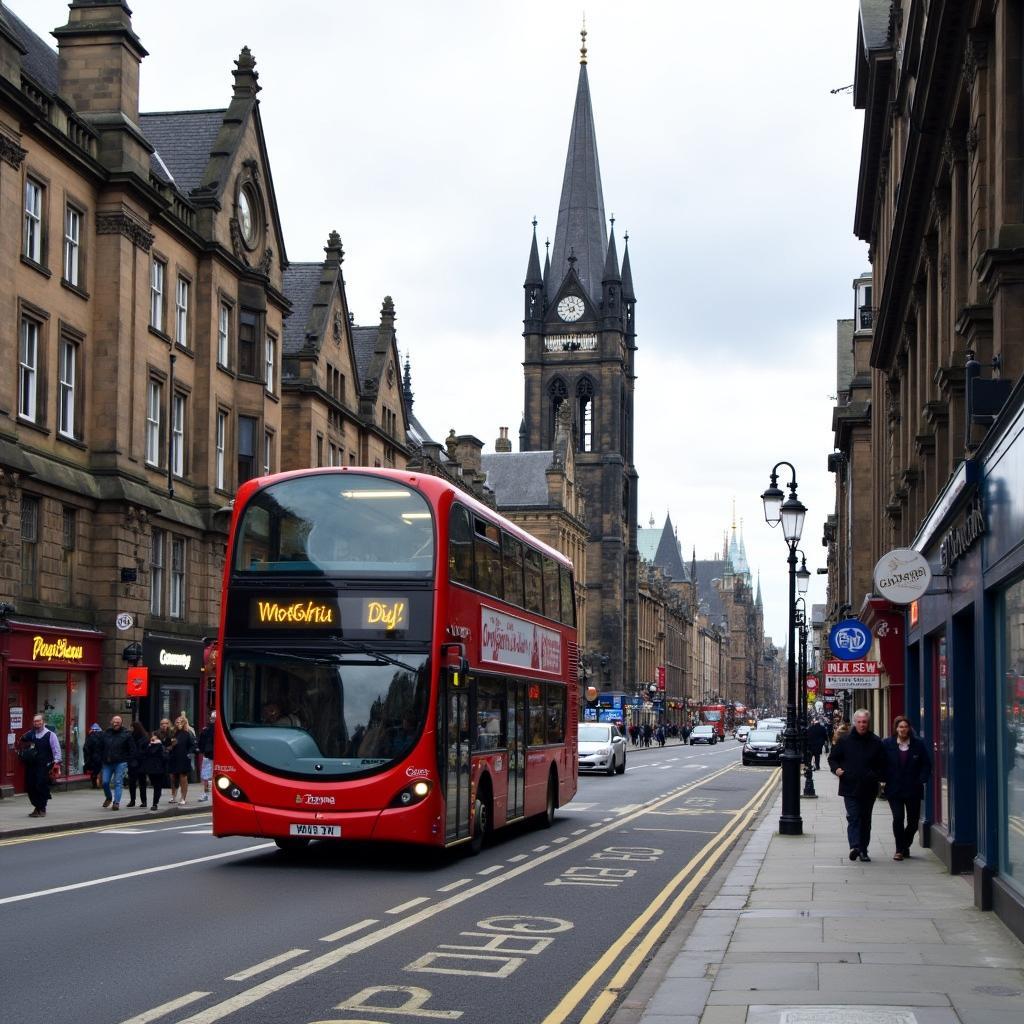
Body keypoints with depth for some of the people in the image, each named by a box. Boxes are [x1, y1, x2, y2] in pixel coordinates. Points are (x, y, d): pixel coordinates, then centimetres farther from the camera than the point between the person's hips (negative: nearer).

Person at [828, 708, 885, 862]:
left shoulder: (876, 743, 5)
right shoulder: (845, 741, 3)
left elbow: (883, 764, 10)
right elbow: (832, 758, 12)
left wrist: (878, 776, -7)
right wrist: (836, 769, -7)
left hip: (869, 789, 2)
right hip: (850, 787, -2)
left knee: (865, 819, 10)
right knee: (853, 817, -14)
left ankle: (863, 850, 18)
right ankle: (855, 846, -25)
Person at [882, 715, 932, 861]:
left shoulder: (918, 745, 2)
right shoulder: (887, 744, 0)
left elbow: (926, 765, 6)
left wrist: (921, 780, -6)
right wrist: (886, 779, -5)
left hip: (913, 790, 2)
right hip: (894, 790, -2)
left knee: (913, 821, 6)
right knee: (898, 818, -13)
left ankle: (905, 845, 30)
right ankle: (899, 849, -1)